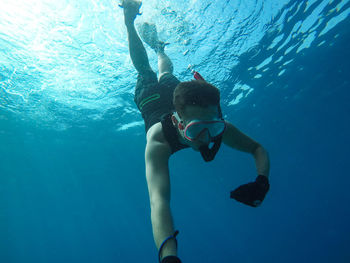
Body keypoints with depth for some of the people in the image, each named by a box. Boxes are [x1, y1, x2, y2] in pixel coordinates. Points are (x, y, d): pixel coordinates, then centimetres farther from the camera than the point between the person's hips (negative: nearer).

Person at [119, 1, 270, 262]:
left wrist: (262, 180, -47)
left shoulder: (220, 128, -42)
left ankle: (158, 45, 65)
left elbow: (258, 148, -27)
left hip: (174, 91, 2)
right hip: (150, 95, -2)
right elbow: (159, 199, -62)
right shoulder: (158, 140, -52)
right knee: (145, 70, 29)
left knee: (167, 74, 36)